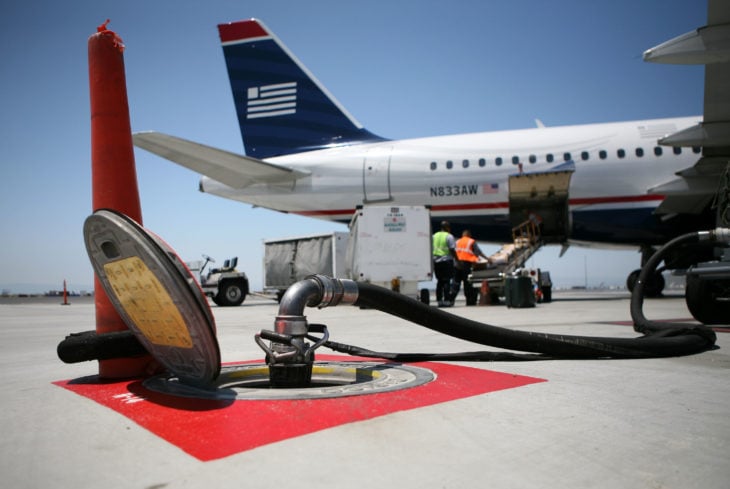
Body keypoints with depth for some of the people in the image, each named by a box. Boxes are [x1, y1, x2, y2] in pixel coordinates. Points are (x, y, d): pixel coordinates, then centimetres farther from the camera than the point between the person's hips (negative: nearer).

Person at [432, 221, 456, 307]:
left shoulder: (434, 236, 12)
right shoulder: (449, 236, -7)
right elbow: (452, 250, -12)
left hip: (435, 260, 6)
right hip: (446, 260, -6)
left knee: (439, 281, 12)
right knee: (447, 281, -2)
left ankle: (439, 300, 12)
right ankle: (446, 300, -5)